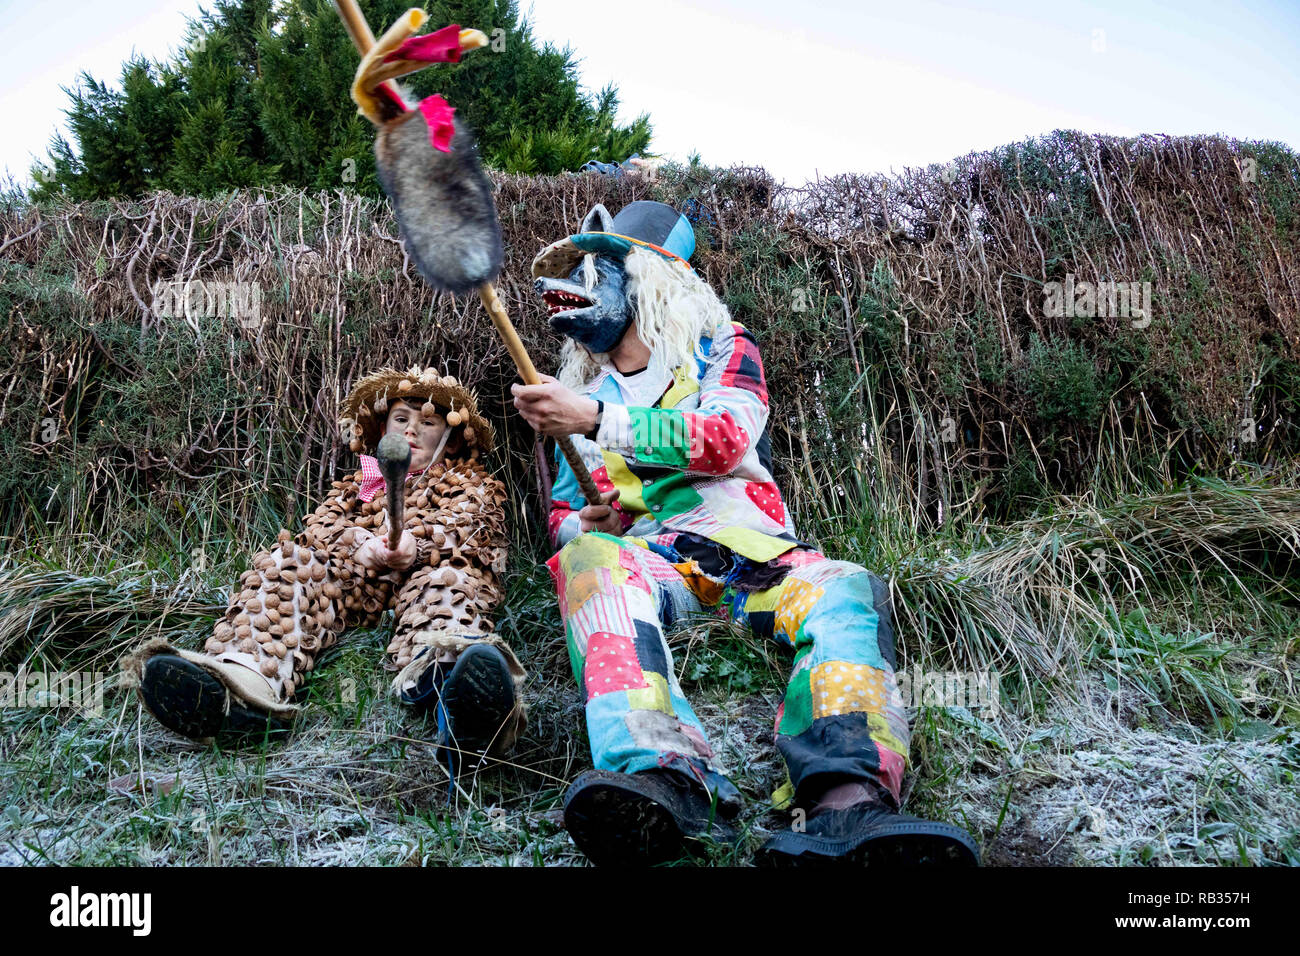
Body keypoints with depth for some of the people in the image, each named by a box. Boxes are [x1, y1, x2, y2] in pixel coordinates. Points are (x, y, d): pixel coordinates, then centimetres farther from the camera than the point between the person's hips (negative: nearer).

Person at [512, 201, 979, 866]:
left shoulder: (721, 349, 15)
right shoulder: (583, 392, 27)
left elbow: (723, 441, -7)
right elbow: (562, 513, 27)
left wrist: (596, 419, -16)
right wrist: (585, 524, 1)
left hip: (749, 552, -1)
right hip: (645, 557, 1)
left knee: (844, 590, -34)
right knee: (587, 558, -35)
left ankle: (847, 809, -57)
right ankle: (664, 781, -56)